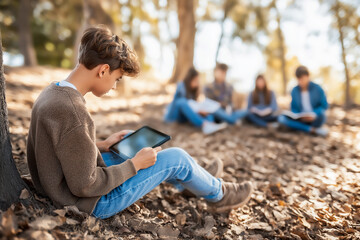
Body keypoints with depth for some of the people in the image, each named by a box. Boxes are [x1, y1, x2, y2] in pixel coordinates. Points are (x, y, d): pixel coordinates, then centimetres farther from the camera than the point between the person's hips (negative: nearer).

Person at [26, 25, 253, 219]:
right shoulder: (73, 112, -33)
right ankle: (218, 194, 25)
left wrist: (101, 145, 6)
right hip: (94, 202, -9)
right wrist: (135, 164, -18)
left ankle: (203, 179, 35)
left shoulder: (52, 92, -3)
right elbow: (85, 187, -27)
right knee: (176, 158, -6)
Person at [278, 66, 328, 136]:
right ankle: (312, 130, -25)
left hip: (316, 118, -3)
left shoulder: (317, 89, -8)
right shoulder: (294, 91, -1)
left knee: (321, 114, -40)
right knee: (281, 118, -24)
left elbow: (324, 106, -3)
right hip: (302, 119, 3)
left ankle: (314, 127, -4)